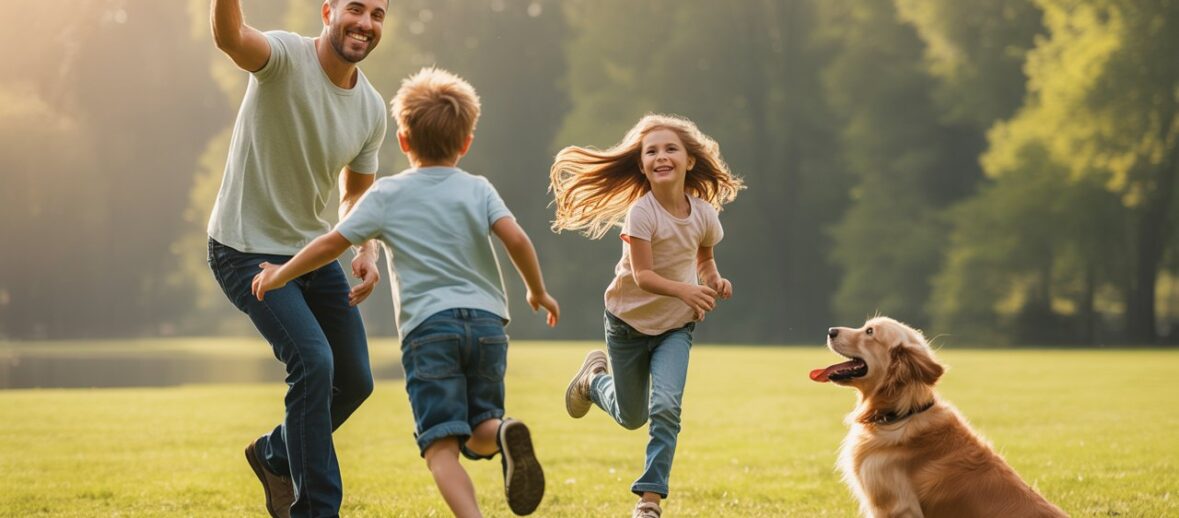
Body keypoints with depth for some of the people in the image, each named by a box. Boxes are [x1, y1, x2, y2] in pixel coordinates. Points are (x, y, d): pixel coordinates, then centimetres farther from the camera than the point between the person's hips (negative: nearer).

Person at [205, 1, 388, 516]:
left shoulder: (371, 110, 0)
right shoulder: (287, 58, -20)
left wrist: (367, 252, -3)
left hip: (312, 249, 8)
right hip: (247, 251, -7)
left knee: (355, 380, 12)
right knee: (314, 362, -21)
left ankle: (275, 455, 38)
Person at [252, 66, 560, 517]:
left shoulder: (386, 195, 8)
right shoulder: (478, 190, 10)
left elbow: (331, 245, 8)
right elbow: (516, 239, -5)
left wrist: (280, 276, 23)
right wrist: (537, 291, 11)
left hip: (428, 327, -2)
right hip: (487, 322, 2)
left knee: (441, 446, -8)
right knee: (478, 433, 15)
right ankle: (504, 433, -20)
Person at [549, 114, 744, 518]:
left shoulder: (704, 213, -10)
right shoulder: (641, 212, -24)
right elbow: (642, 275, -30)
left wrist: (714, 280, -12)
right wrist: (686, 291, -48)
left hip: (676, 326, 2)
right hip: (629, 322, -2)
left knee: (666, 405, -20)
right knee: (631, 417, 14)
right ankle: (594, 378, 48)